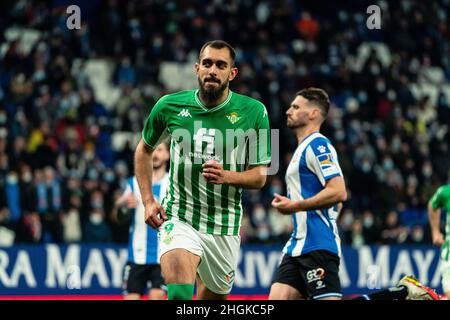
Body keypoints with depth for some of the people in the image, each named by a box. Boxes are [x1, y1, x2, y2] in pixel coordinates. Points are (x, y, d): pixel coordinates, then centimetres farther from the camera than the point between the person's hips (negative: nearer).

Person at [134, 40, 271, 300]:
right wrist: (148, 200, 4)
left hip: (224, 226, 2)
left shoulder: (254, 112, -5)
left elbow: (259, 176, -1)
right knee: (179, 293, -27)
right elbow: (144, 150, 15)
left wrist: (227, 176, -22)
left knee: (215, 296, 15)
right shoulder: (170, 106, -4)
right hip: (178, 218, -2)